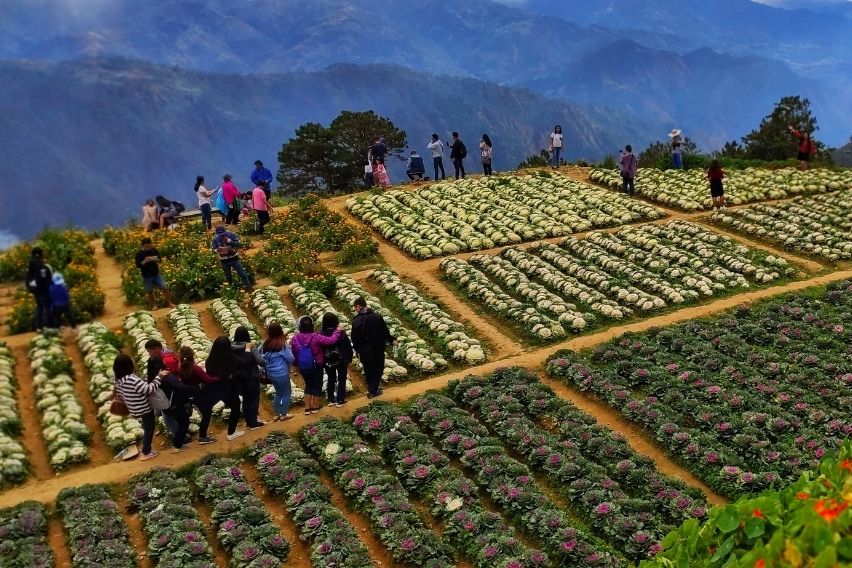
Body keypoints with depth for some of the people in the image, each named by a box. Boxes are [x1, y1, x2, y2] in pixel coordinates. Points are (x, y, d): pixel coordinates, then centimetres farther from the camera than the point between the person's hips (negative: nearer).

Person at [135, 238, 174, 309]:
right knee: (149, 292, 10)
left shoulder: (154, 251, -3)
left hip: (156, 274, 2)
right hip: (146, 276, -2)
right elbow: (138, 265, -15)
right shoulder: (139, 254, -11)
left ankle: (169, 303, 11)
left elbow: (159, 260, 5)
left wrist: (156, 259, -19)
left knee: (164, 288, -2)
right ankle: (152, 306, 27)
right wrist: (145, 261, -32)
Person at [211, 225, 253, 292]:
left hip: (234, 258, -1)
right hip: (224, 261, 1)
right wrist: (217, 250, -30)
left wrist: (229, 241, -28)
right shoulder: (215, 239, -9)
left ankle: (248, 287, 14)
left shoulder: (231, 235, -12)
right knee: (228, 276, 14)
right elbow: (213, 249, -6)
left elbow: (238, 244, -16)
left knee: (242, 273, 3)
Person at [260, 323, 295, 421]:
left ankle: (276, 414, 26)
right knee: (286, 393, 13)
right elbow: (291, 358, -11)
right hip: (281, 373, -6)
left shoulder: (266, 344, -4)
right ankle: (284, 414, 18)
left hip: (270, 373, 6)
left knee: (278, 392, 23)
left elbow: (261, 356, 7)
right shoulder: (282, 345, -20)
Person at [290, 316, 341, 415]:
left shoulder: (295, 338, -12)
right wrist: (337, 331, -7)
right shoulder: (315, 337, -23)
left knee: (308, 385, 22)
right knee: (317, 385, 17)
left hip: (303, 367, 4)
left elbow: (293, 352, -1)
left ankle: (307, 408, 22)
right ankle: (315, 406, 27)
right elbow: (331, 340, -24)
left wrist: (297, 364, 15)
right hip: (316, 367, -4)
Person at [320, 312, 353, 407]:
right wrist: (349, 359, 1)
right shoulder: (341, 333, -16)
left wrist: (322, 361, 5)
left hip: (328, 362, 2)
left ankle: (331, 400, 21)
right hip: (341, 360, -2)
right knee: (342, 380, 11)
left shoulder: (321, 334, -12)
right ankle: (340, 400, 11)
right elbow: (348, 346, -11)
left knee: (331, 380, 17)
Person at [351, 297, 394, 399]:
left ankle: (371, 389, 25)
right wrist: (391, 340, 14)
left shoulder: (356, 321, -12)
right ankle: (373, 391, 14)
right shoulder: (377, 317, -11)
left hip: (364, 352, 0)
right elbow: (385, 332, -5)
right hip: (378, 350, 0)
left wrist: (356, 349, 11)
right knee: (378, 370, 15)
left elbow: (354, 338, -5)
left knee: (368, 371, 17)